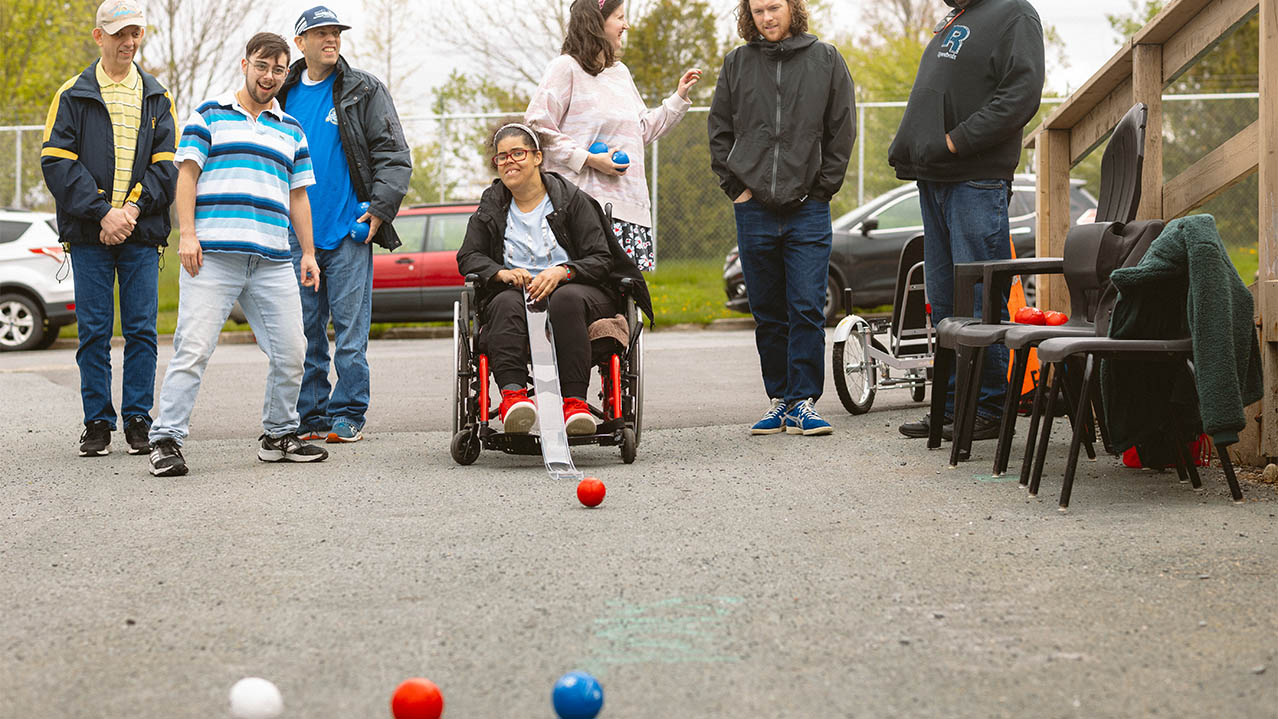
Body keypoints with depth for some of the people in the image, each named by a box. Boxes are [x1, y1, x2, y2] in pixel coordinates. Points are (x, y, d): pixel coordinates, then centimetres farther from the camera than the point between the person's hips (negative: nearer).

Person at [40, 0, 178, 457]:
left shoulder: (158, 99, 12)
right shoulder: (73, 96, 5)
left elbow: (168, 165, 5)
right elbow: (58, 162, -3)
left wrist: (134, 208, -11)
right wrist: (102, 212, -13)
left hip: (142, 233, 2)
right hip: (89, 233, -1)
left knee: (142, 330, 1)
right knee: (93, 330, 0)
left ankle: (138, 420, 9)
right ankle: (98, 423, 7)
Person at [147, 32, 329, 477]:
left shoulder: (290, 130, 22)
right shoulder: (209, 115, 10)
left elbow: (297, 195, 23)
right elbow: (187, 174, 3)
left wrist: (309, 253, 16)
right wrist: (187, 234, -8)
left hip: (273, 262, 4)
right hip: (212, 256, -4)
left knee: (291, 352, 2)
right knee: (193, 349, -10)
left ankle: (278, 435, 17)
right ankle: (166, 440, -7)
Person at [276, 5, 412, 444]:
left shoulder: (363, 91, 3)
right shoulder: (284, 94, 13)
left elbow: (394, 154, -1)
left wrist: (380, 207, -11)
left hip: (349, 229, -3)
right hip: (296, 232, 4)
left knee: (350, 330, -3)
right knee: (303, 330, 5)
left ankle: (347, 415, 3)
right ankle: (309, 415, 12)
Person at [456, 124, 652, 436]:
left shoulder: (572, 199, 6)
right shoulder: (491, 207, 17)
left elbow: (601, 259, 0)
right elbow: (468, 257, 9)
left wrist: (562, 272, -21)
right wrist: (501, 273, -13)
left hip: (575, 290, -2)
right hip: (516, 292, 2)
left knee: (567, 298, -38)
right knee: (506, 304, -35)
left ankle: (575, 402, -47)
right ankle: (512, 394, -56)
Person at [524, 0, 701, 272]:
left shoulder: (621, 72, 23)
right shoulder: (566, 67, -2)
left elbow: (644, 130, 28)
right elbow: (538, 127, -8)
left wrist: (679, 97, 23)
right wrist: (588, 159, -13)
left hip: (631, 202, 8)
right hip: (586, 199, -8)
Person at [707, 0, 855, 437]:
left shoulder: (826, 60, 5)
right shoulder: (737, 64, 9)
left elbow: (842, 131, 5)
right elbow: (720, 131, 13)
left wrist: (822, 188, -1)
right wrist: (735, 186, 3)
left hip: (808, 209, -2)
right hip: (754, 210, 2)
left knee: (807, 310, -7)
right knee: (769, 314, 7)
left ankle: (803, 403, -3)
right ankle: (779, 400, 14)